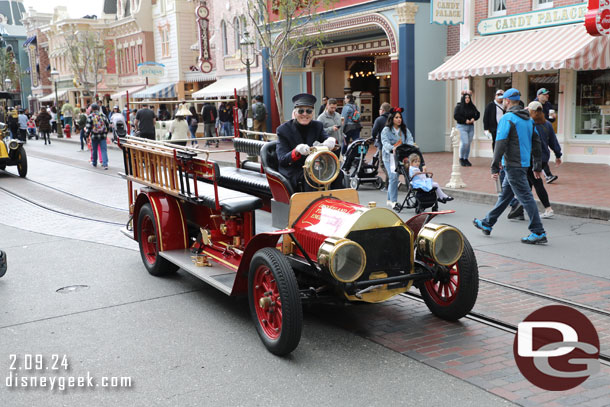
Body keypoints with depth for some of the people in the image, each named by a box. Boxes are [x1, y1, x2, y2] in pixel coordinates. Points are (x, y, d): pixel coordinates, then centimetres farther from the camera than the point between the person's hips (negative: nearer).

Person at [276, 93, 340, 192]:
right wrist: (296, 151, -37)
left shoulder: (317, 126, 4)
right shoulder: (283, 130, -9)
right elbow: (281, 160, -17)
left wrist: (331, 141, -37)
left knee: (337, 173, -15)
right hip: (292, 173, -4)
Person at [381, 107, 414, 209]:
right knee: (394, 177, -15)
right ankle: (393, 201, -13)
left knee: (393, 178, 6)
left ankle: (390, 200, 19)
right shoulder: (386, 130, -1)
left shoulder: (405, 130, 13)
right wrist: (393, 148, -34)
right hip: (389, 156, -4)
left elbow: (410, 139, 1)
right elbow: (385, 142, -14)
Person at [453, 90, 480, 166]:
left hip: (471, 127, 5)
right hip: (462, 126, -5)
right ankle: (461, 158, 3)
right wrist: (465, 120, -16)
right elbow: (455, 116, -11)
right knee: (465, 143, -15)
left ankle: (466, 159, 14)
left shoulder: (472, 107, 10)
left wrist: (474, 119, -6)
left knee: (469, 143, 4)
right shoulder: (459, 106, -3)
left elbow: (478, 114, 14)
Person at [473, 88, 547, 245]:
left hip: (513, 165, -9)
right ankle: (487, 224, 30)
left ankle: (539, 233, -8)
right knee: (504, 195, 17)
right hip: (524, 163, 9)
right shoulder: (529, 119, 14)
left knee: (526, 197, -8)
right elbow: (536, 143, 16)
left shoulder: (507, 118, -12)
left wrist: (495, 167, -13)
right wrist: (537, 167, 20)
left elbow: (500, 144, -17)